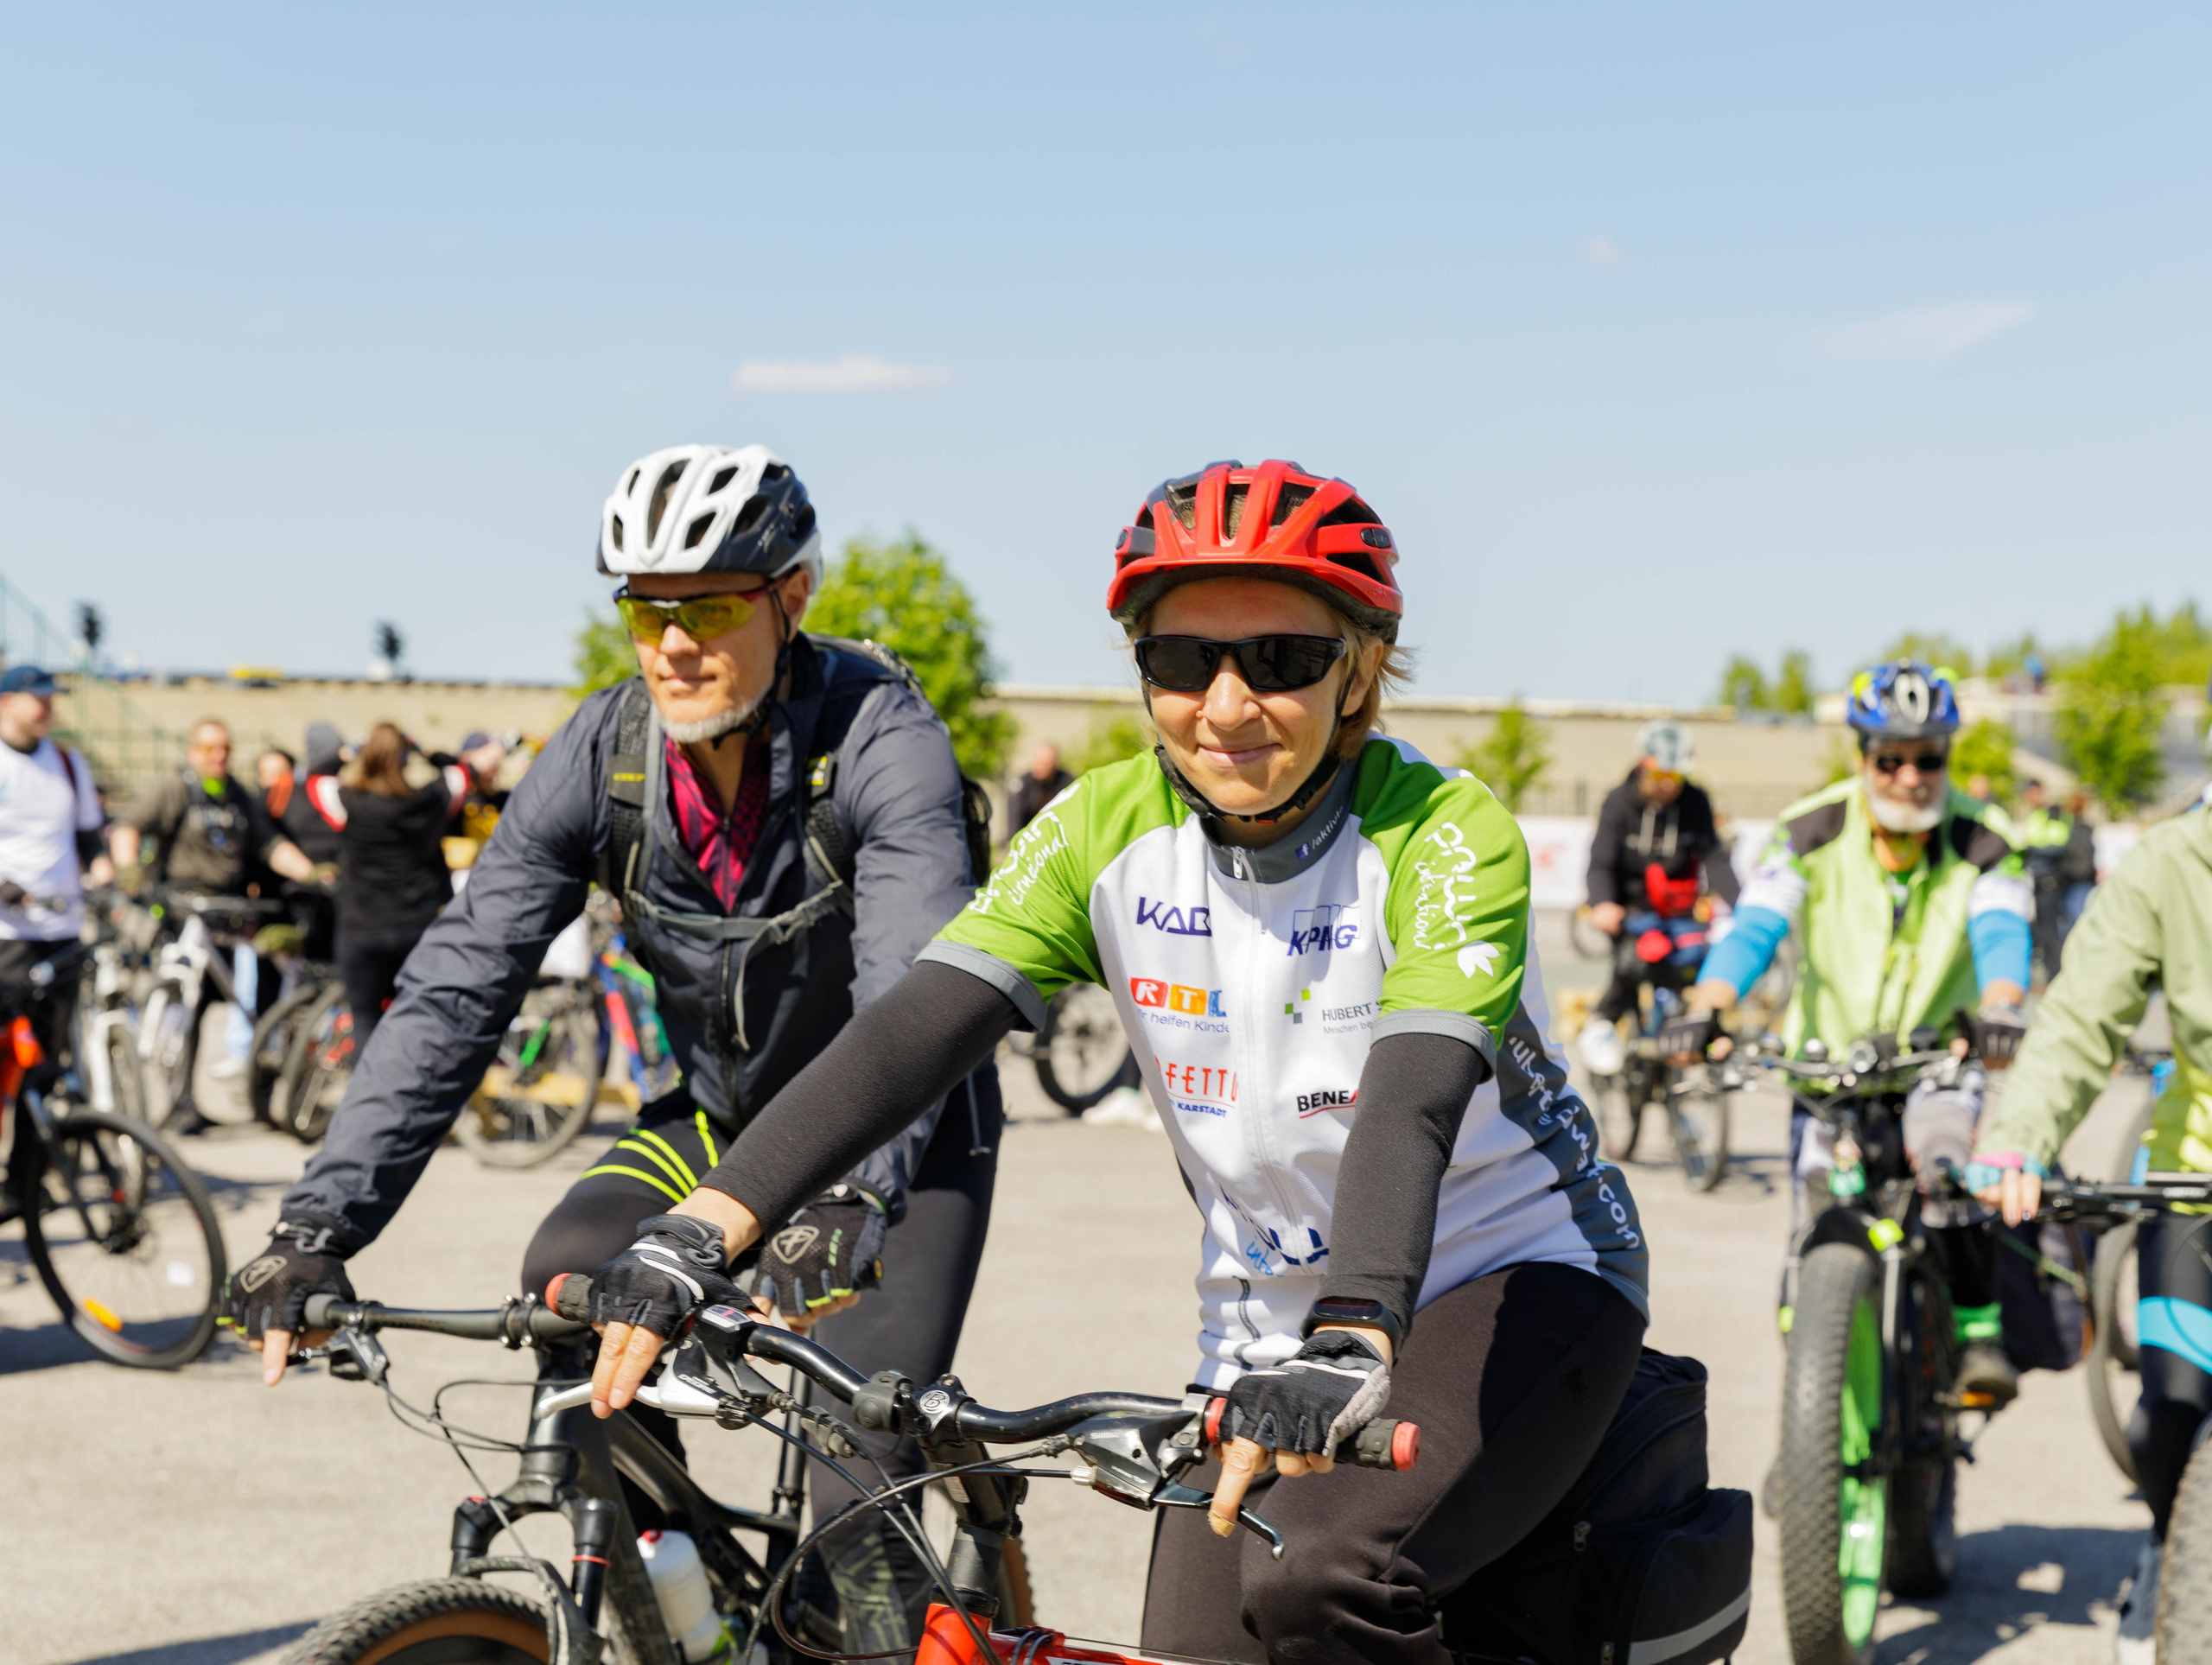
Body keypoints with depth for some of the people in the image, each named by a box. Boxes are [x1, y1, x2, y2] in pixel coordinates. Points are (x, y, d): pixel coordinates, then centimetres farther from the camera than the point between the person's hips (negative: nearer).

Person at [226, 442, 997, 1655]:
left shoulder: (878, 735, -26)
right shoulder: (605, 750, -14)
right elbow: (456, 986, -17)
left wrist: (845, 1201, -56)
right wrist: (321, 1223, -25)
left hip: (901, 1135, -4)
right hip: (726, 1114, 4)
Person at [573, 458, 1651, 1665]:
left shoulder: (1445, 834, -19)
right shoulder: (1107, 832, -8)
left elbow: (1412, 1102, -34)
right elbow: (912, 1032, -20)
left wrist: (1347, 1347, -51)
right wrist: (699, 1231, -33)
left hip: (1517, 1285, -5)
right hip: (1267, 1327, 5)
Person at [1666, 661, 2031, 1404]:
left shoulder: (1983, 844, -10)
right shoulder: (1811, 834, -11)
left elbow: (2002, 935, -26)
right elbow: (1753, 928, -22)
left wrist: (2000, 1012, -48)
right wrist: (1703, 1012, -40)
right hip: (1828, 1051, 0)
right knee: (1820, 1223, -8)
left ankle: (1978, 1329, -11)